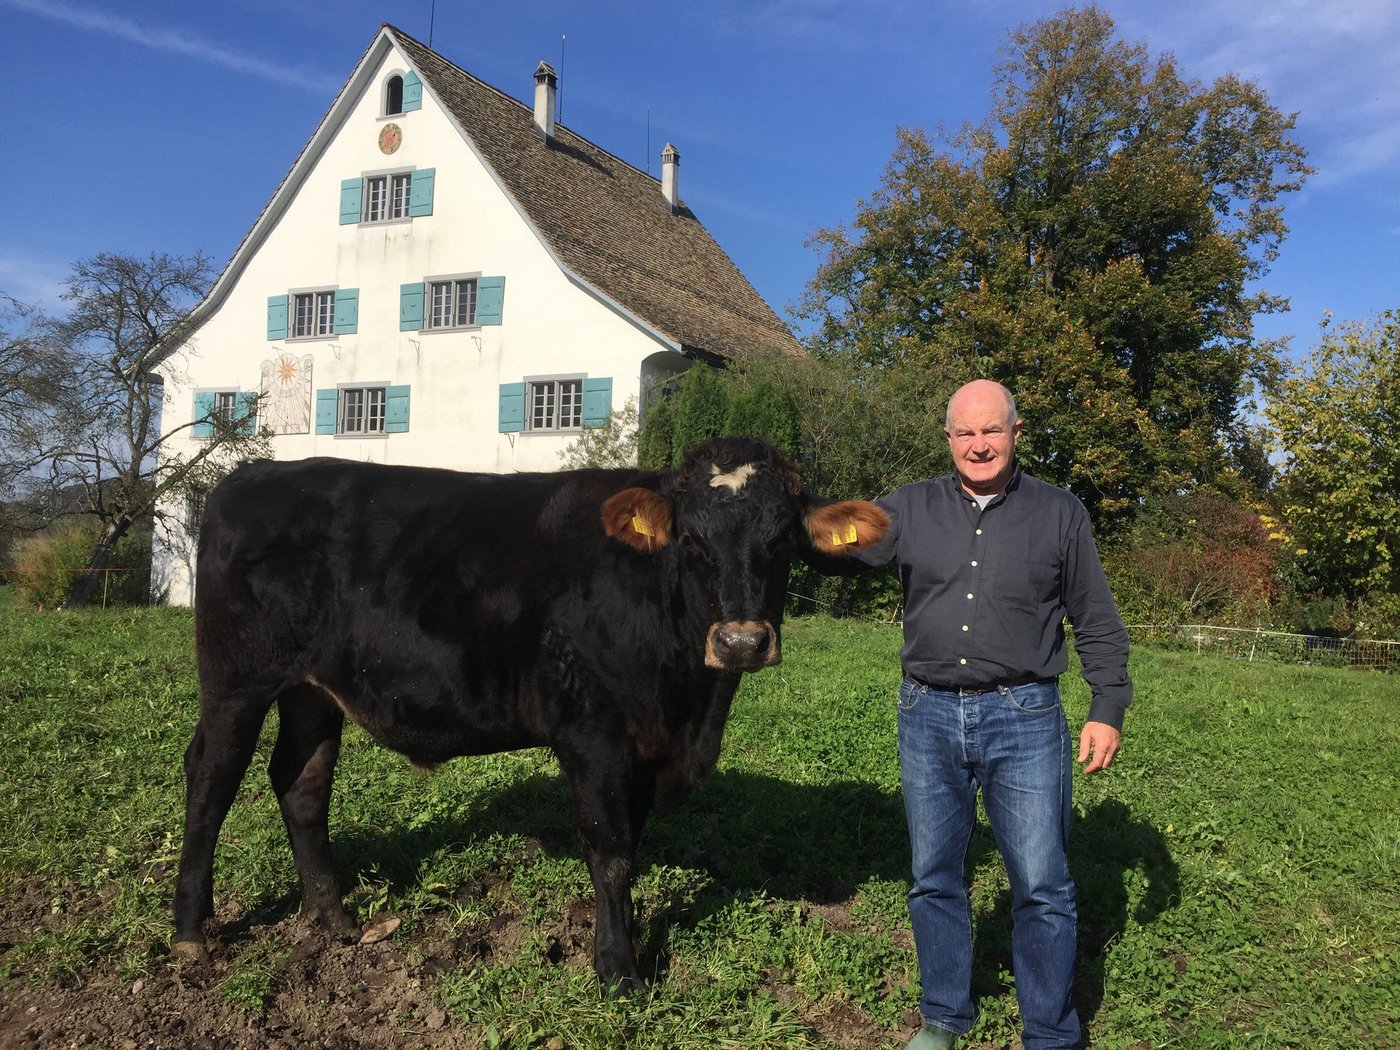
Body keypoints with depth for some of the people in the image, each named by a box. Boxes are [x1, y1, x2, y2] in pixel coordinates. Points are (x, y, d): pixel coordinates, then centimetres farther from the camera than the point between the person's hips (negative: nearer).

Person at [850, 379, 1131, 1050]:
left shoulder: (1060, 514, 2)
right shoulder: (911, 508, 5)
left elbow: (1097, 623, 4)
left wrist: (1108, 709, -2)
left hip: (1024, 718, -2)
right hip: (928, 716, 2)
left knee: (1041, 887, 4)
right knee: (935, 878, 14)